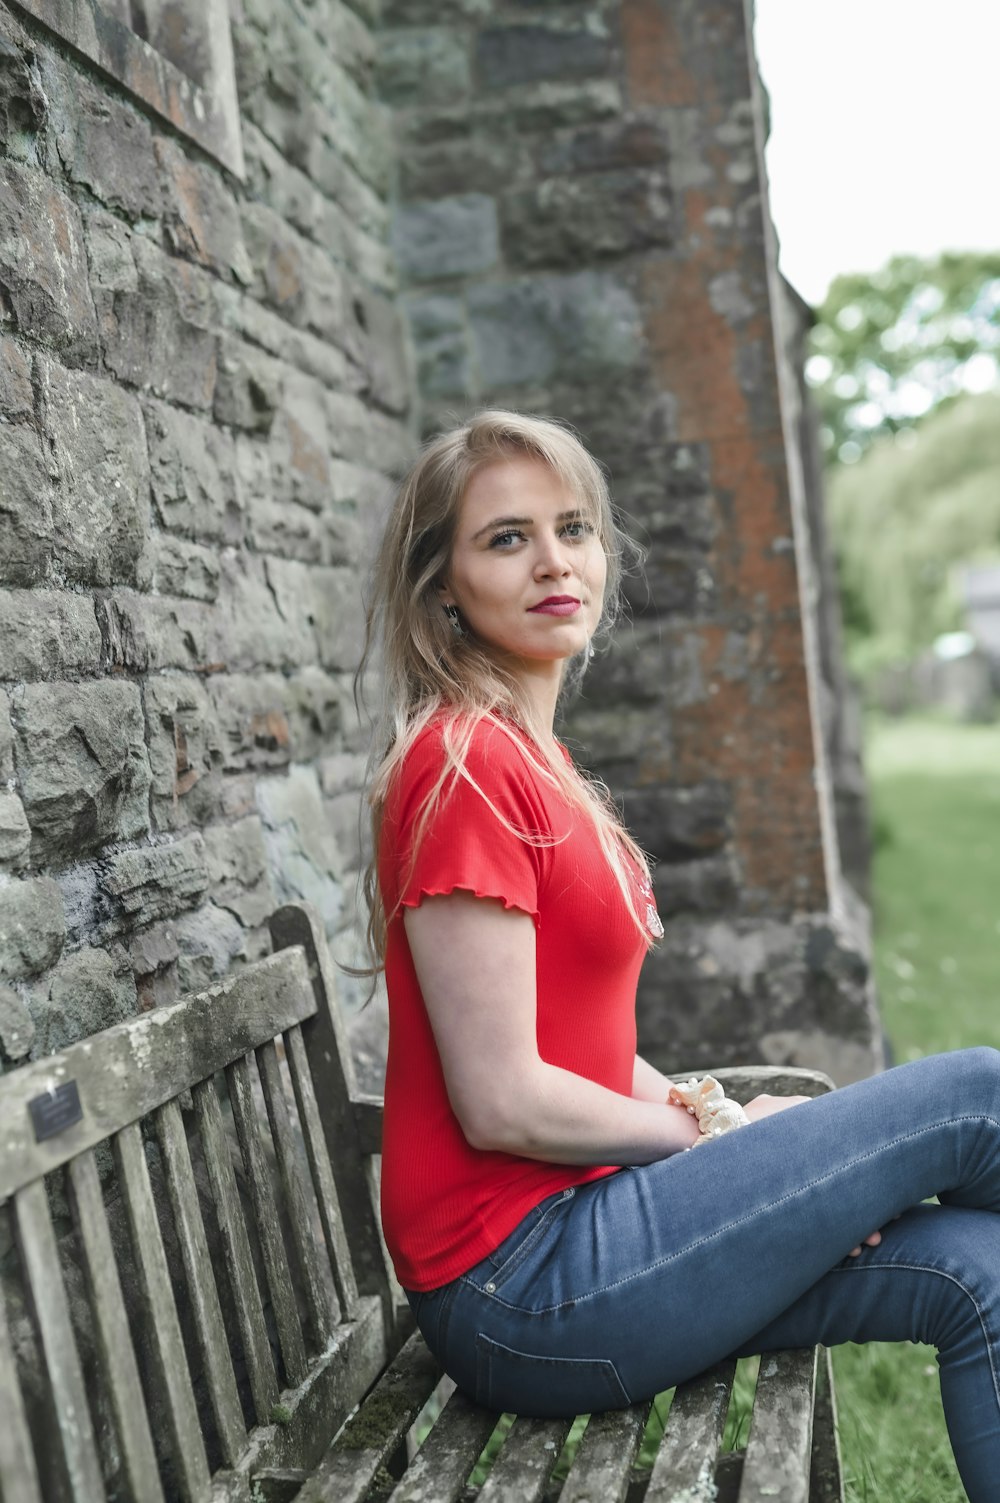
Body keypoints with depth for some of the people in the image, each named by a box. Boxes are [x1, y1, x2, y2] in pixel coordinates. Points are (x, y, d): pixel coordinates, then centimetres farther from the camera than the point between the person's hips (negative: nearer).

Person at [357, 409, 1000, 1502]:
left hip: (574, 1219, 8)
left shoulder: (531, 759, 12)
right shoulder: (466, 763, -17)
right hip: (520, 1287, -8)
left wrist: (708, 1116, 0)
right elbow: (502, 1101, -19)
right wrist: (719, 1134, -5)